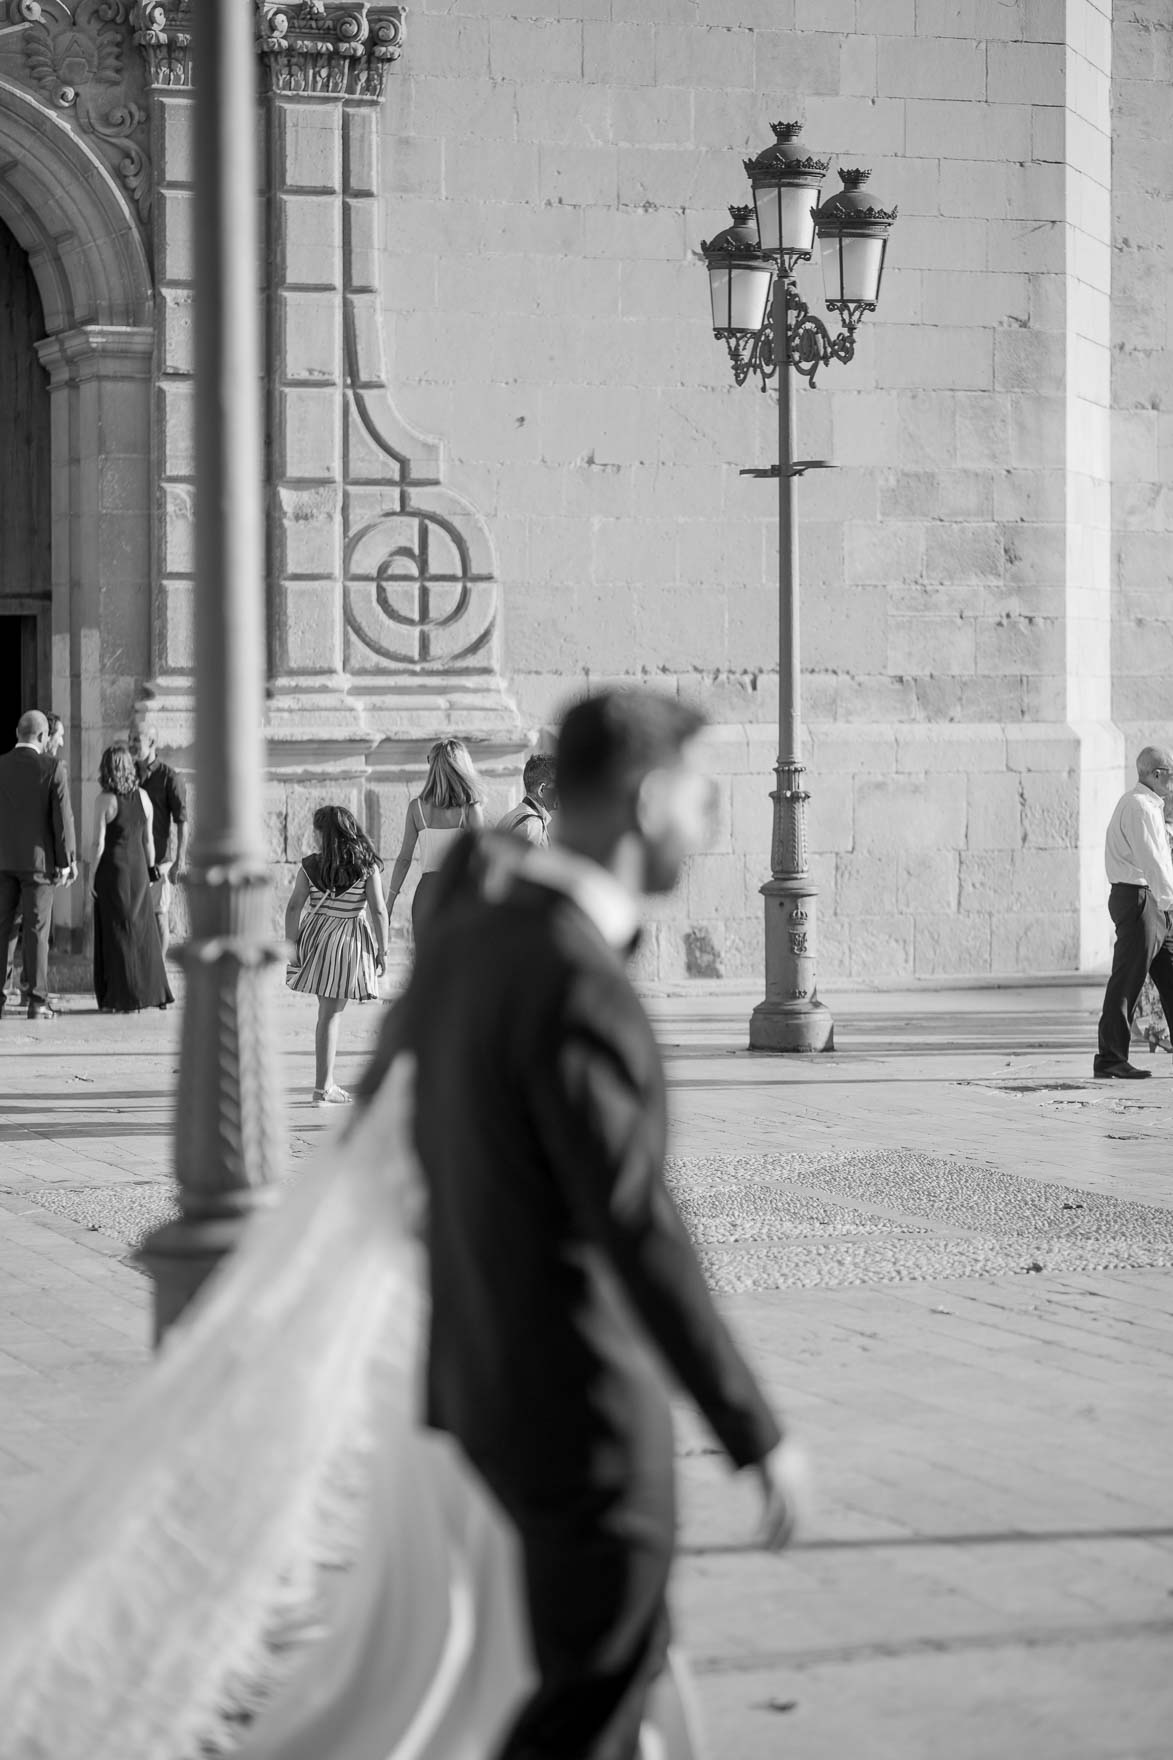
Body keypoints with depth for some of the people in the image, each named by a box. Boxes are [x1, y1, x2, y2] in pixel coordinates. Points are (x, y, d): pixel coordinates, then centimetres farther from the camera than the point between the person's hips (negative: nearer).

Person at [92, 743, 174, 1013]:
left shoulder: (105, 800, -11)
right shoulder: (142, 796, 1)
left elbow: (99, 842, -12)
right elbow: (148, 839, 7)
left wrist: (92, 877, -5)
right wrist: (150, 871, 16)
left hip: (112, 868, -4)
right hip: (138, 868, 4)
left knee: (116, 932, 2)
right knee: (142, 930, 13)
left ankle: (124, 999, 2)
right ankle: (155, 993, 16)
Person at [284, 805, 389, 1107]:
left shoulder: (309, 866, -4)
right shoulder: (366, 867, -8)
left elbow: (294, 907, -6)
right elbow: (378, 911, -10)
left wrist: (291, 945, 0)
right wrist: (382, 951, -3)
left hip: (314, 936, 2)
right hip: (348, 943, -2)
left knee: (327, 1009, 17)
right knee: (331, 1014, 0)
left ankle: (327, 1081, 21)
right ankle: (323, 1087, 2)